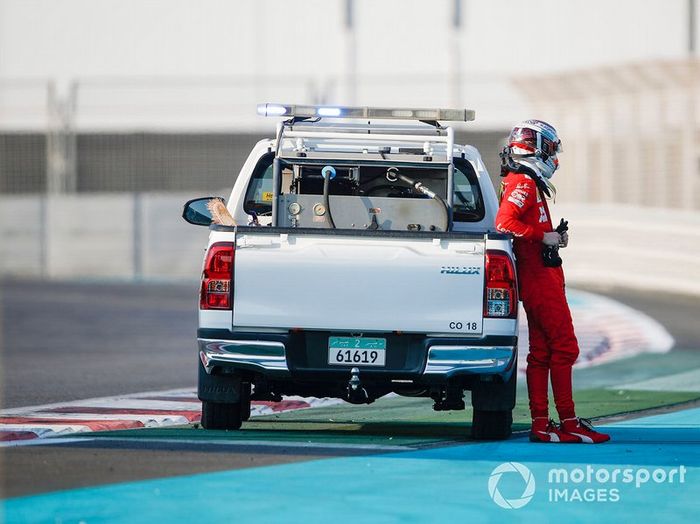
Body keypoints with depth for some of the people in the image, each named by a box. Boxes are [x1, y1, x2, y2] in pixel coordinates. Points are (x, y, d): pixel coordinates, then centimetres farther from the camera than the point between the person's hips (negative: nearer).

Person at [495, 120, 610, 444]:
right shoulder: (523, 183, -12)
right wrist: (544, 237, -20)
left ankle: (541, 425, 7)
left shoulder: (526, 183, 21)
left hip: (537, 281, 10)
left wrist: (552, 237, 11)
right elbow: (504, 223, -26)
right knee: (564, 348, -9)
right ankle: (568, 423, -9)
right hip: (541, 280, -10)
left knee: (541, 353, 8)